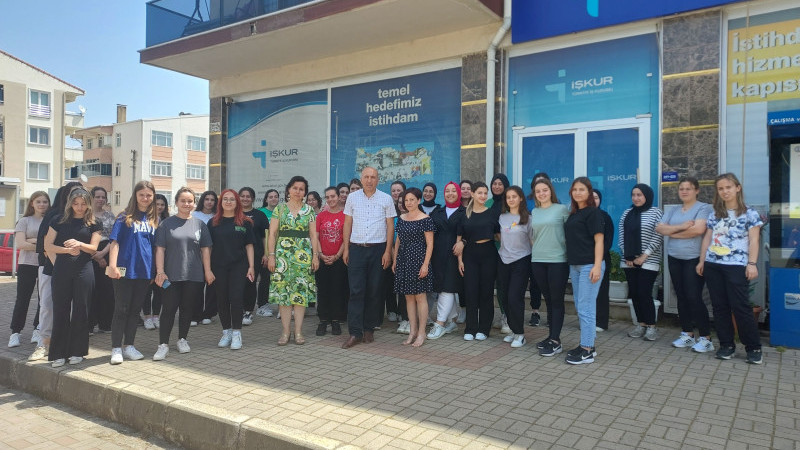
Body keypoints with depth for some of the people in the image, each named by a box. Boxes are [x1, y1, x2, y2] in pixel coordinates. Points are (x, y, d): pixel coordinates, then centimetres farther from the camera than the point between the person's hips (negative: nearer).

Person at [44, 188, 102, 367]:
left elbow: (93, 248, 1)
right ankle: (59, 353, 8)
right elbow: (48, 245, 4)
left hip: (84, 270, -1)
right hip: (61, 270, 1)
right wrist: (67, 250, -11)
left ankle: (77, 351, 12)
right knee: (60, 310, 1)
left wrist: (79, 244, -18)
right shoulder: (59, 221, 8)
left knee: (80, 310, 2)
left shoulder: (93, 224, 7)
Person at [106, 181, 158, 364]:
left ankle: (128, 346, 22)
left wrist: (155, 270, 11)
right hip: (125, 270, -4)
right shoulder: (125, 217, -1)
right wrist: (113, 265, -15)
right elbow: (114, 242, -6)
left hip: (145, 271, 4)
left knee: (135, 309, 11)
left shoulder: (154, 219, 10)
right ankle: (116, 348, 11)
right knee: (121, 309, 2)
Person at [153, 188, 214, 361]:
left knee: (187, 308, 10)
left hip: (193, 275, 2)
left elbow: (205, 249, 7)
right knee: (168, 309, -2)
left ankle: (182, 339, 24)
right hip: (171, 275, -2)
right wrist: (160, 271, -8)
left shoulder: (199, 224, 7)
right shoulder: (166, 224, 2)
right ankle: (163, 344, 5)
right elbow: (160, 249, -1)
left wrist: (208, 271, 2)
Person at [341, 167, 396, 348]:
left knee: (374, 291, 5)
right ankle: (355, 332, -1)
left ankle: (369, 329, 17)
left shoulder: (386, 199, 3)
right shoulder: (352, 197, 8)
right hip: (356, 248, 1)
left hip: (378, 249, 0)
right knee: (356, 291, -4)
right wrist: (346, 248, 4)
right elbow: (348, 223, 10)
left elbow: (390, 226, 3)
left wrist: (387, 251, -4)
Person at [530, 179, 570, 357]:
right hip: (538, 260, 5)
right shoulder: (534, 212, 12)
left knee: (557, 300, -1)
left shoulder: (562, 209, -2)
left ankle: (556, 341, 2)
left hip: (558, 260, -5)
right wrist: (536, 250, 14)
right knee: (548, 299, 12)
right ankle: (552, 336, 21)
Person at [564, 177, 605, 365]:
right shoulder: (573, 214, 16)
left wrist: (597, 266, -20)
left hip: (589, 265, -8)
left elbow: (598, 240, -12)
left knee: (586, 308, -6)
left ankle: (587, 351, 1)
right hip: (575, 265, 8)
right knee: (580, 308, 13)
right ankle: (587, 344, 24)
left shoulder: (593, 213, -7)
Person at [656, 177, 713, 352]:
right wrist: (681, 227, -15)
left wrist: (672, 232, -7)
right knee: (681, 297, 10)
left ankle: (705, 338, 3)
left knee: (694, 298, -8)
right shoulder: (673, 211, 14)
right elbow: (659, 228, 1)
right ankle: (687, 334, 21)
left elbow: (698, 230, -20)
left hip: (694, 259, -6)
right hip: (674, 259, 6)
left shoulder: (704, 208, -4)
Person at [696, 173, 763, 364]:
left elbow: (754, 241, -4)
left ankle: (754, 348, 7)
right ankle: (726, 345, 16)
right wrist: (702, 261, 12)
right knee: (719, 307, 6)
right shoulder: (714, 214, 13)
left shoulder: (749, 213, 1)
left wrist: (752, 264, -12)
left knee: (740, 307, -6)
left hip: (736, 266, -5)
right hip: (712, 265, 5)